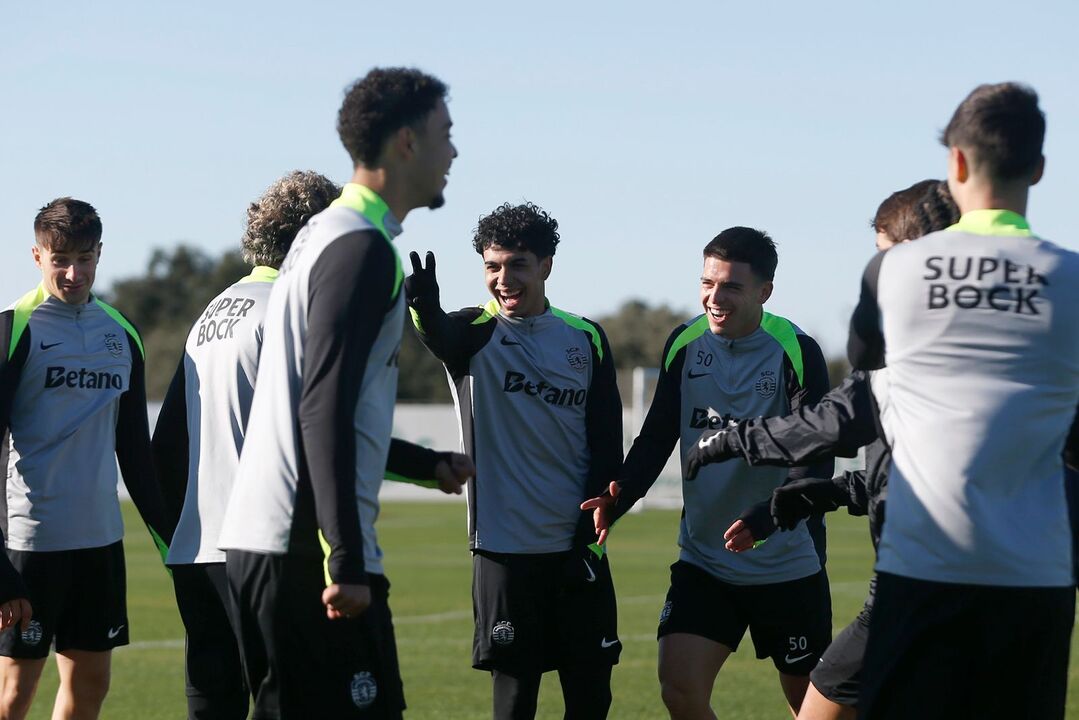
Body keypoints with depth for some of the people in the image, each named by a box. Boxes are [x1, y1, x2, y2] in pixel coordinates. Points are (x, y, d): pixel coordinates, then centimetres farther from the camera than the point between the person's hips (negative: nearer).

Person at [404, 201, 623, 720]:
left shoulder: (587, 340, 6)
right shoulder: (476, 334, -1)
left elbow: (607, 450, 6)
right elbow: (441, 336, -27)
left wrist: (591, 538, -4)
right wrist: (424, 307, -50)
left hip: (577, 550, 3)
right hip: (504, 549, -3)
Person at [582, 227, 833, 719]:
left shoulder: (796, 352, -13)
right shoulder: (684, 344, 0)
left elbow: (817, 459, -19)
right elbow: (657, 437, 8)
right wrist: (618, 499, -11)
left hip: (788, 567, -3)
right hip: (702, 562, 3)